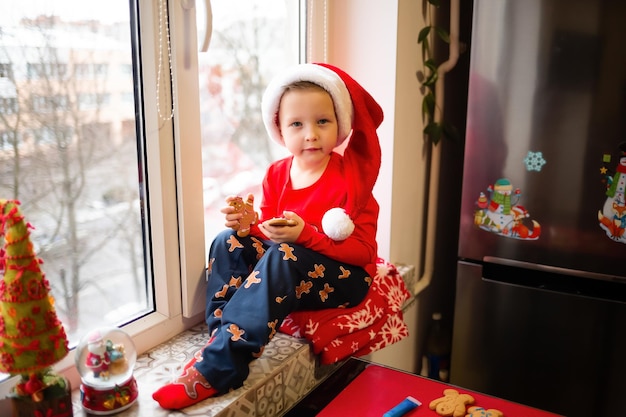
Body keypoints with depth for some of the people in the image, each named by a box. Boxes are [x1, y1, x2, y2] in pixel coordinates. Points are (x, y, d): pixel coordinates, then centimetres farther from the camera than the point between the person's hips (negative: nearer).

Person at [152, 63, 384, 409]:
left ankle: (216, 368, -33)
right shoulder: (277, 175, 2)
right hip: (286, 274, 6)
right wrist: (246, 224, -15)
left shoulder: (350, 179, -13)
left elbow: (363, 251, -17)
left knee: (281, 256, -33)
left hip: (344, 278, -6)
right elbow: (268, 234, 9)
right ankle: (221, 337, -18)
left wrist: (305, 234, -31)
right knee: (229, 241, -10)